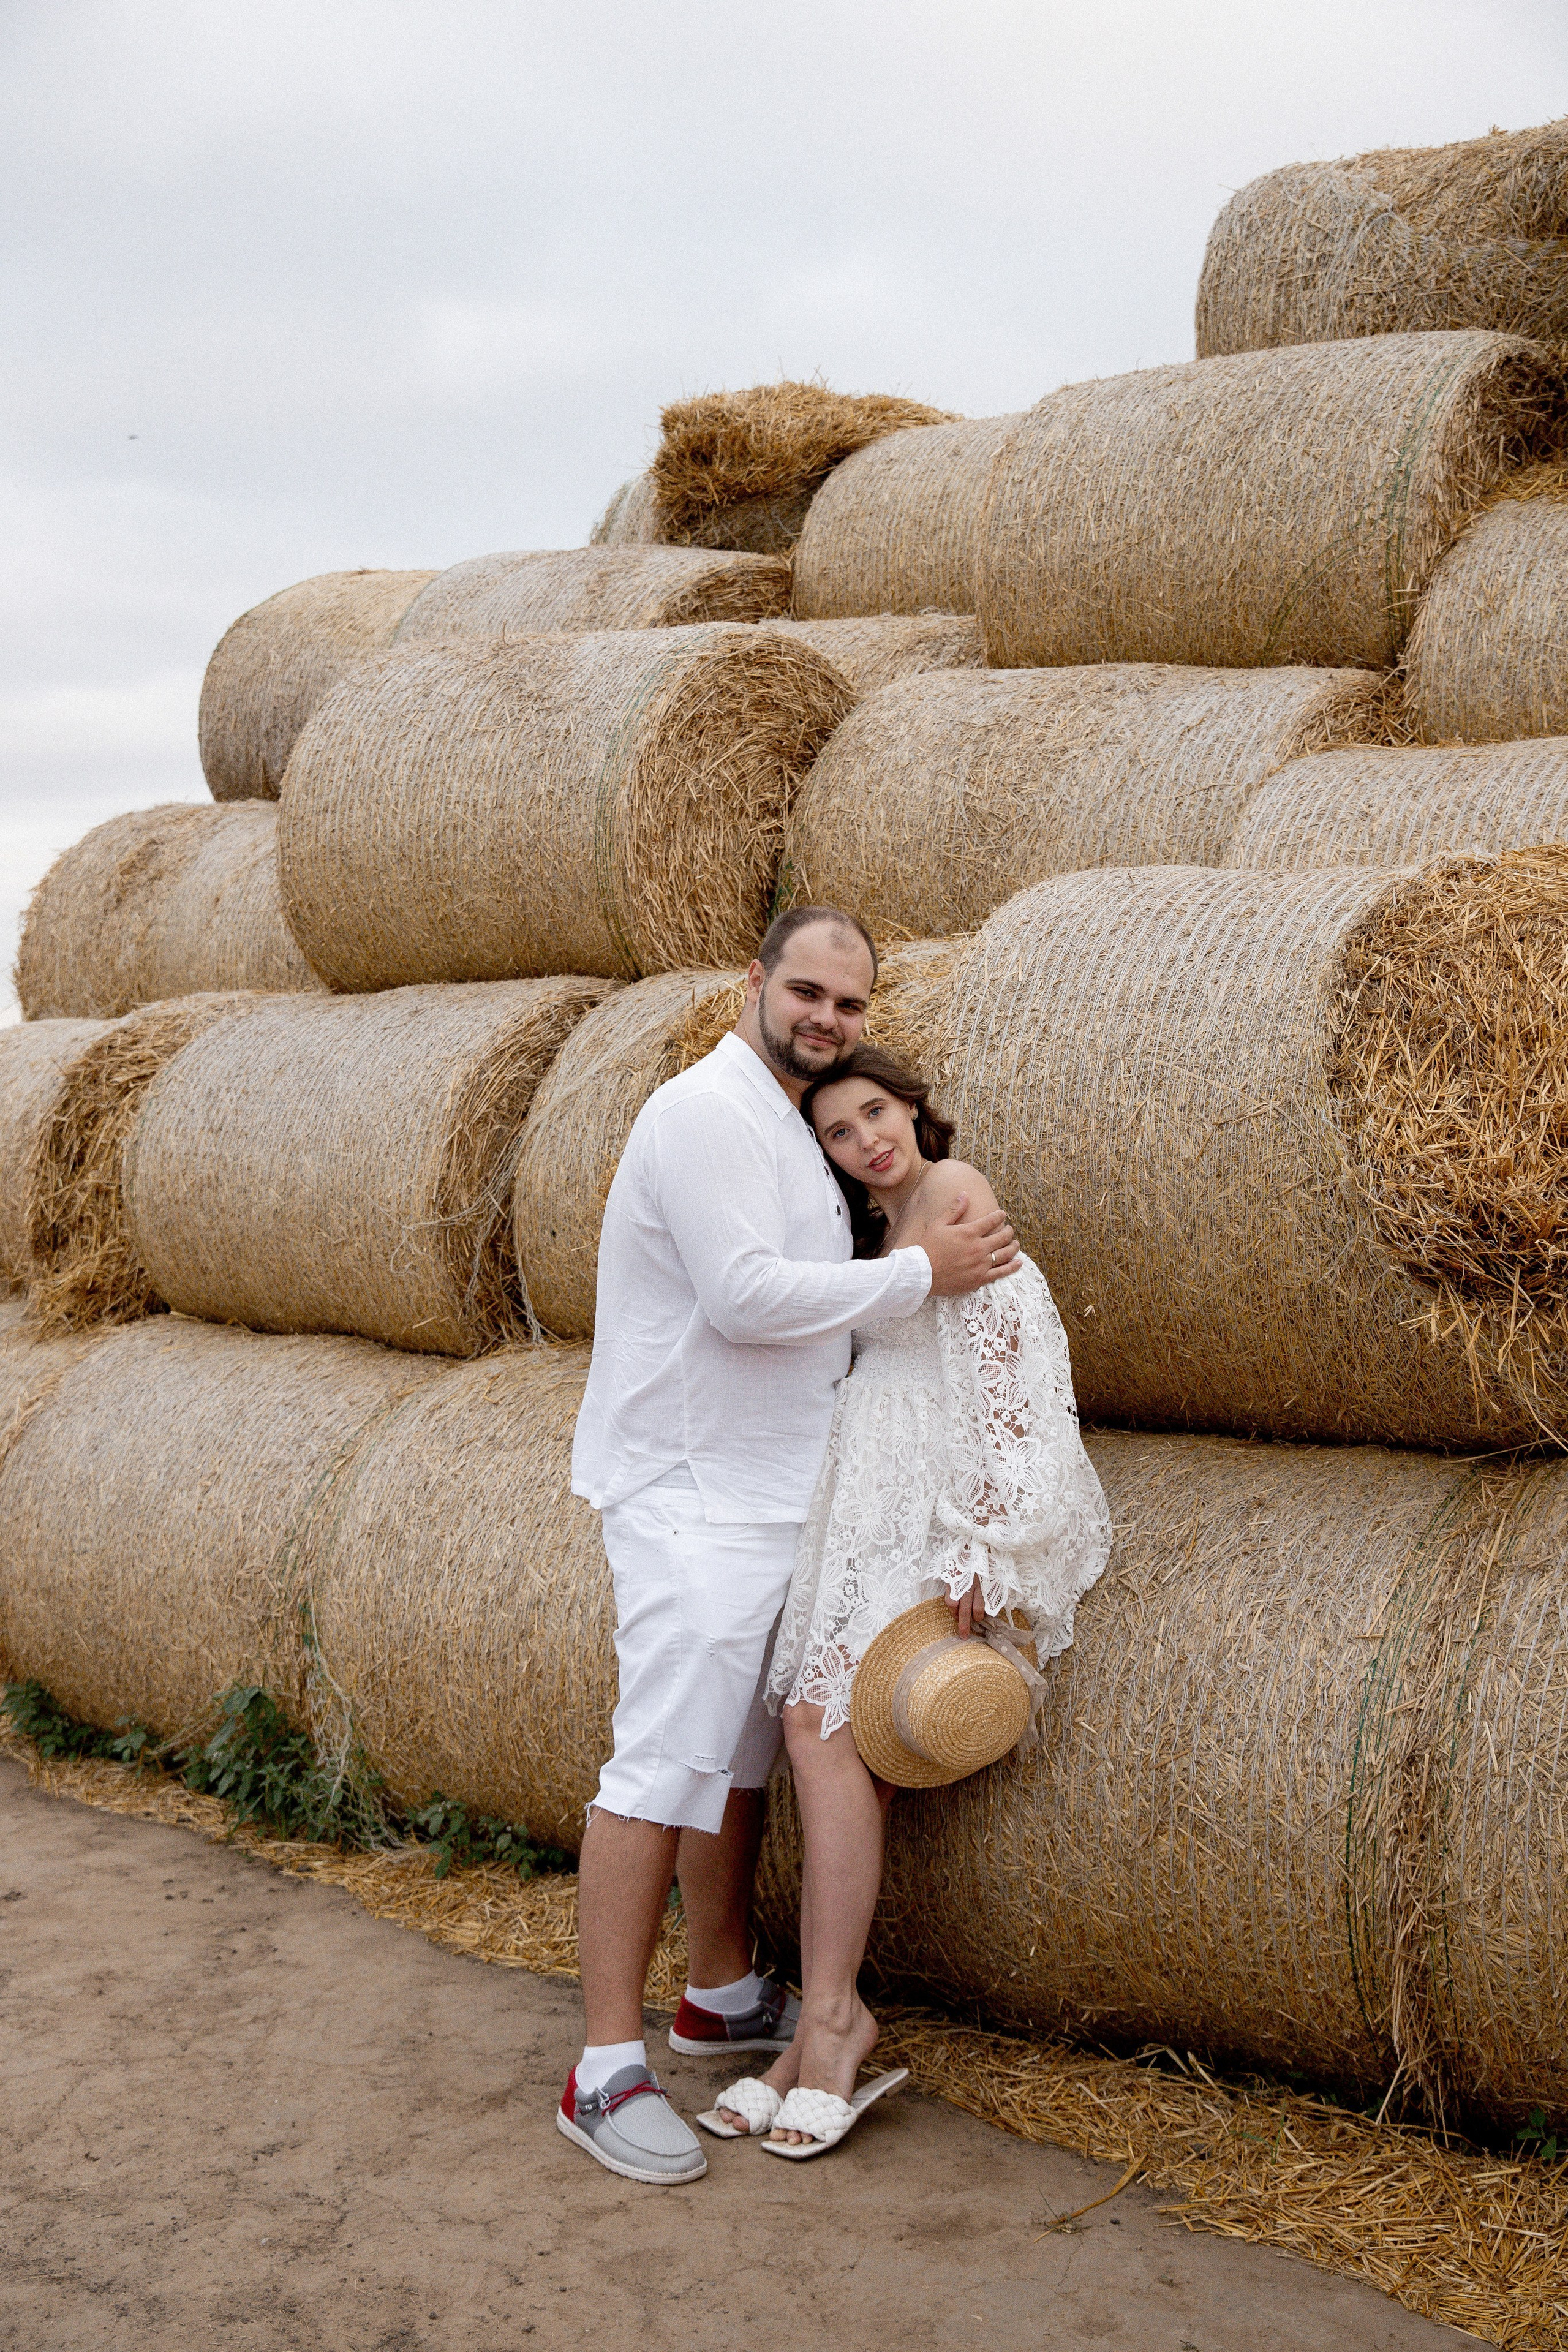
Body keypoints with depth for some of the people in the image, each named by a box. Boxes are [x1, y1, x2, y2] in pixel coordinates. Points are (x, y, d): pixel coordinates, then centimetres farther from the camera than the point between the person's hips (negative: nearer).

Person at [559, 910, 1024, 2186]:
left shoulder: (786, 1126, 17)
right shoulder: (705, 1110, -15)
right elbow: (744, 1295, -23)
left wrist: (916, 1271, 10)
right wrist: (919, 1274, -16)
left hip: (772, 1492, 10)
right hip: (689, 1494, -10)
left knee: (742, 1753, 17)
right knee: (667, 1764, -12)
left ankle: (725, 1994, 30)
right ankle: (608, 2070, -10)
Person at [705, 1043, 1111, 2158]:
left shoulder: (954, 1189, -7)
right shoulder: (883, 1227, 20)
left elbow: (996, 1365, -16)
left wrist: (973, 1548, -21)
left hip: (946, 1507, -8)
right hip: (878, 1502, 8)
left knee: (825, 1725, -16)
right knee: (837, 1731, -5)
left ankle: (832, 2015, -9)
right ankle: (828, 2024, -5)